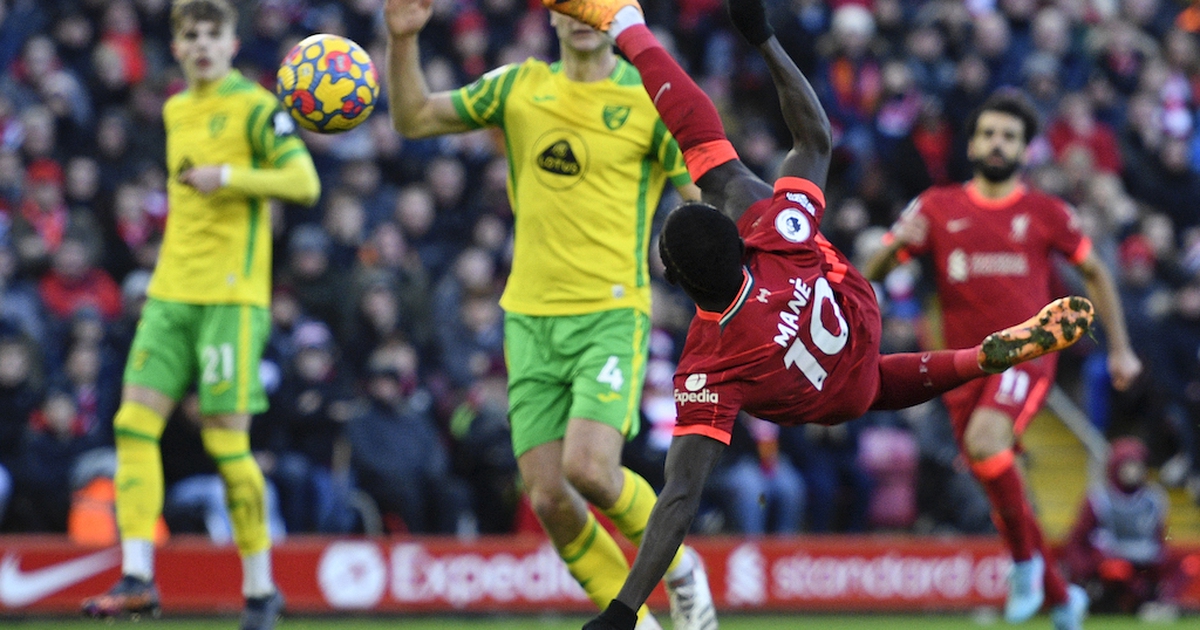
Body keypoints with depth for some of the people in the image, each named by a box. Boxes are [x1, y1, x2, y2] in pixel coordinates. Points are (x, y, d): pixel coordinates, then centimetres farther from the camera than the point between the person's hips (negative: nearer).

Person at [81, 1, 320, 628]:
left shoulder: (254, 107, -5)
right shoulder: (175, 111, 17)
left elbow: (304, 181, -15)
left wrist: (229, 177, -24)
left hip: (230, 295, -7)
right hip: (171, 293, 7)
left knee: (226, 440, -6)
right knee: (134, 422, -6)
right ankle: (137, 577, -7)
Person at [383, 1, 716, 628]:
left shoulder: (651, 98, -1)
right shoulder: (520, 86, 9)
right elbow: (412, 118, 15)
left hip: (611, 315, -4)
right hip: (530, 317, 4)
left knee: (589, 468, -23)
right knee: (547, 497, -4)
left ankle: (678, 565, 6)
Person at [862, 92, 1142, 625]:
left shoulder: (1045, 213, 4)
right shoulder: (936, 209, 6)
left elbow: (1095, 273, 18)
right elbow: (871, 273, 3)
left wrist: (1119, 348, 14)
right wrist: (894, 245, -20)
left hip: (1026, 355, -4)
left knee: (984, 441, -33)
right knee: (999, 488, 9)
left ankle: (1025, 560, -14)